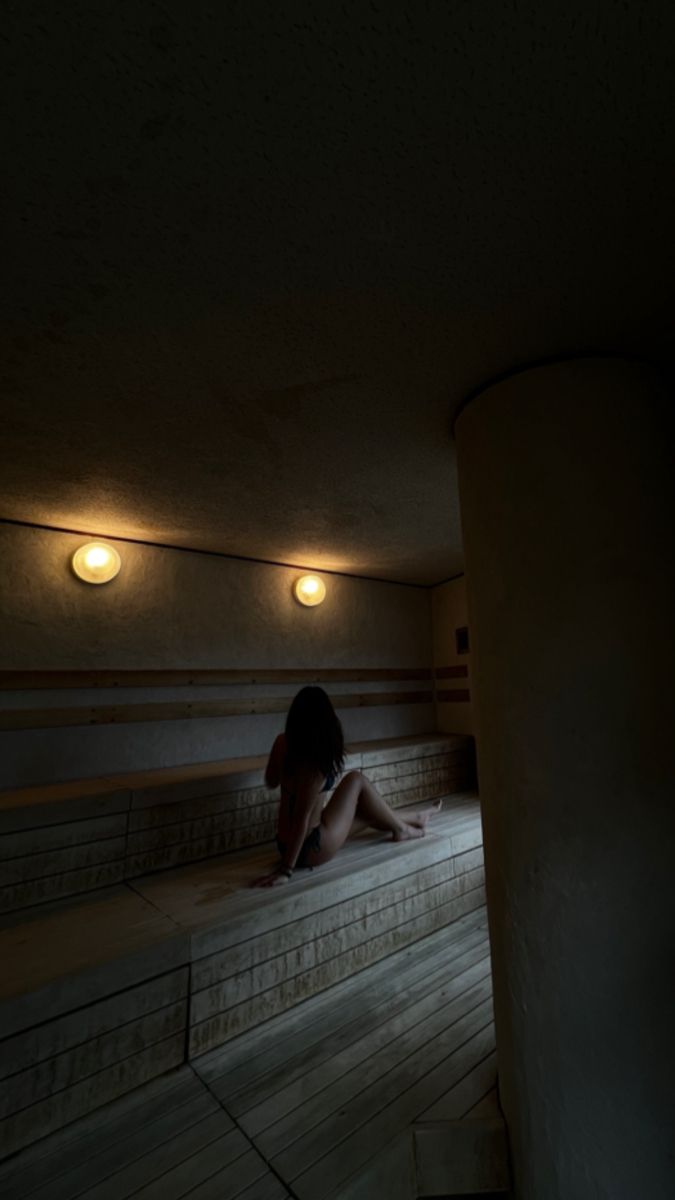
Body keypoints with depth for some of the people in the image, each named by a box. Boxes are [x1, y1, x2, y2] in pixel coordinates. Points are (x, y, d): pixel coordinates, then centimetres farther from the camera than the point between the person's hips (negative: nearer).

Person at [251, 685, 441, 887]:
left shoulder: (282, 743, -9)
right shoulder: (315, 764, -29)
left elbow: (270, 782, 8)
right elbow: (301, 819, -26)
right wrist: (286, 870, -20)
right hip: (311, 849, -7)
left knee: (367, 811, 24)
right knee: (356, 780, 1)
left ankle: (415, 818, 46)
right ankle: (400, 829, 22)